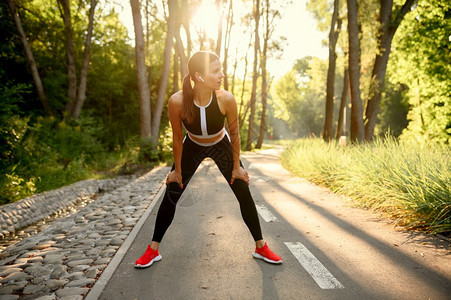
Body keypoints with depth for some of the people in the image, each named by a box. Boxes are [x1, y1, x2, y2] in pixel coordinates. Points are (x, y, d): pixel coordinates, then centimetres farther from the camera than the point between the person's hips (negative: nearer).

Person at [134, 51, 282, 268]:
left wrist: (236, 166, -6)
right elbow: (177, 138, -17)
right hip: (192, 147, 0)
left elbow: (234, 133, -14)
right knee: (170, 196, -2)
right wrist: (177, 169, -7)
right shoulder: (177, 102, -32)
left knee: (244, 194, -1)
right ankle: (153, 250, 16)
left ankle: (261, 248, 17)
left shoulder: (226, 99, -30)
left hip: (222, 146, 1)